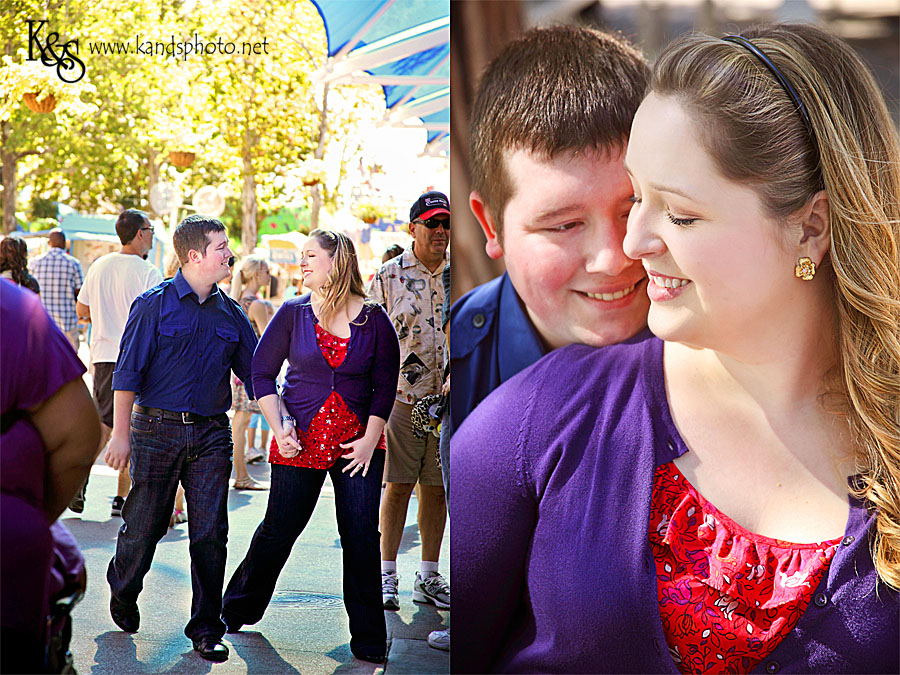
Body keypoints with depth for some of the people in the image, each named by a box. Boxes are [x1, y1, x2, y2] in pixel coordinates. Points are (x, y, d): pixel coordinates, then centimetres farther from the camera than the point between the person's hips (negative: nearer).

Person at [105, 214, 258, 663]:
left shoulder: (230, 314, 9)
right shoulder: (155, 304, -4)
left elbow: (255, 373, 14)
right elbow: (128, 371, -5)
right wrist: (120, 434, -8)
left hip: (211, 433, 3)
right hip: (157, 428, -3)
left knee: (210, 532, -1)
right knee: (145, 523, 6)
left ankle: (206, 629, 9)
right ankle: (122, 594, 36)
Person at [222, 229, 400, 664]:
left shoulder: (373, 319, -1)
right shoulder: (293, 313, 1)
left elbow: (385, 384, 3)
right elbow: (262, 372, 4)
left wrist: (370, 439, -6)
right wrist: (279, 429, -6)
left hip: (358, 441, 0)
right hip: (299, 442, 0)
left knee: (362, 538, -1)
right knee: (279, 530, 6)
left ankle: (369, 641, 11)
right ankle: (239, 608, 30)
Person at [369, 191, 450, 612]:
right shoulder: (388, 277, 0)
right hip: (400, 398, -3)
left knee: (436, 489, 8)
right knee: (398, 486, 0)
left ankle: (428, 578, 18)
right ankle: (386, 577, 11)